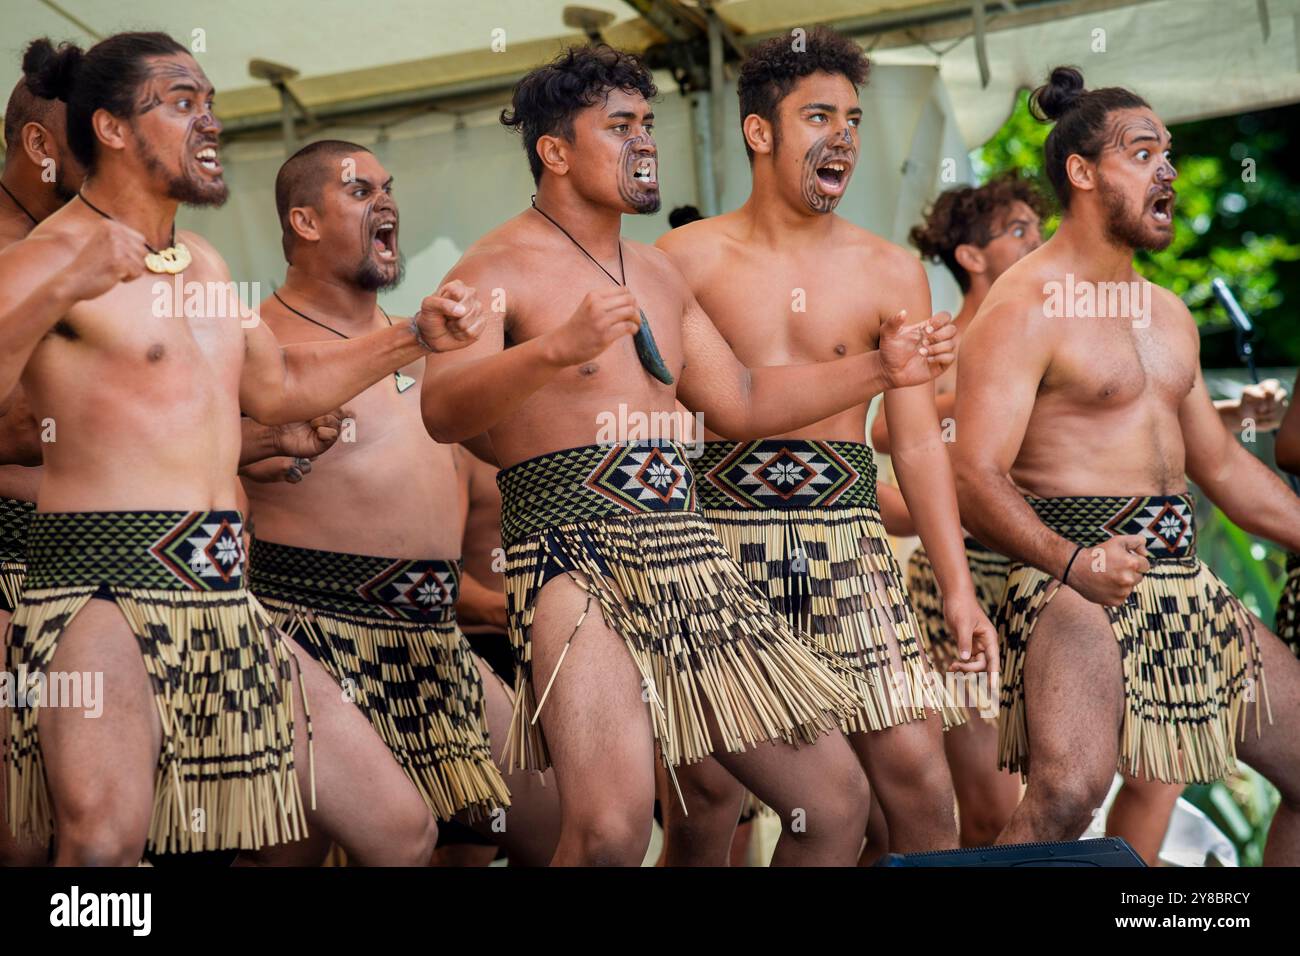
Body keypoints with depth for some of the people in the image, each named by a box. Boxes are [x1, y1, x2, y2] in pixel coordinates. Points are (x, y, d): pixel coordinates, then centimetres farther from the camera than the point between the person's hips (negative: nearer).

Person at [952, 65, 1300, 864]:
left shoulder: (1167, 313, 18)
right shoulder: (1024, 309, -8)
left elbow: (1224, 464, 25)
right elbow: (977, 478, -18)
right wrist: (1070, 560, -33)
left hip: (1183, 582, 8)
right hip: (1076, 582, -8)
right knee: (1069, 792, -29)